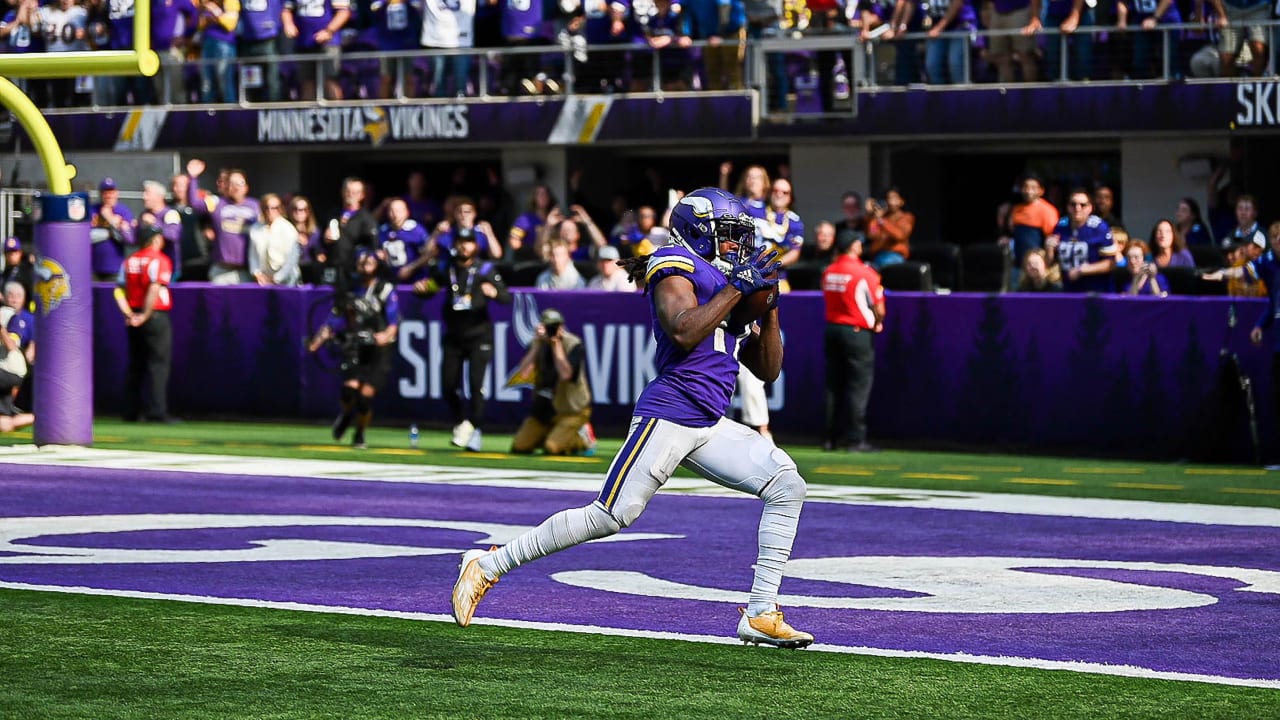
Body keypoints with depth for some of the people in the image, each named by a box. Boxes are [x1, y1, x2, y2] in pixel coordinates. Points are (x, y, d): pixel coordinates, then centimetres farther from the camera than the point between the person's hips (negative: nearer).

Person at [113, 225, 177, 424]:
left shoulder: (129, 261, 11)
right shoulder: (160, 260, -8)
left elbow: (119, 291, 4)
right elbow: (155, 289, -20)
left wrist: (129, 314, -1)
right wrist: (146, 315, -18)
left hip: (134, 319, 6)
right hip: (156, 317, -6)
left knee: (136, 365, 13)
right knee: (158, 364, -4)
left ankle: (130, 412, 14)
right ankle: (156, 412, -9)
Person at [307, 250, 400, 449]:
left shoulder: (385, 290, -3)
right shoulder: (348, 290, 7)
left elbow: (394, 322, -7)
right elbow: (335, 320, 9)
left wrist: (386, 335, -28)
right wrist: (320, 338, -5)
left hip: (377, 349, -2)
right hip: (353, 348, 2)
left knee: (367, 393, -9)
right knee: (351, 387, -17)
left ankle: (359, 435, 15)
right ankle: (346, 415, 19)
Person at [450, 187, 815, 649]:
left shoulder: (728, 283, 21)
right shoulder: (675, 269, -3)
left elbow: (768, 370, 21)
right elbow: (683, 332, -22)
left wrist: (768, 305, 8)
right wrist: (737, 287, -16)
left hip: (710, 428, 8)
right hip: (669, 415, -8)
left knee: (787, 486, -4)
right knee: (611, 516, -11)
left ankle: (762, 615, -3)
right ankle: (487, 566, 0)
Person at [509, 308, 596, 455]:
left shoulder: (574, 345, -16)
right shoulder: (539, 343, 0)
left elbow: (565, 374, -31)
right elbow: (523, 373, -12)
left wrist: (556, 345, -26)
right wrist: (536, 345, -18)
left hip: (572, 410, -6)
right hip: (544, 408, 6)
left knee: (552, 448, -25)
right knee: (519, 447, -2)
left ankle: (582, 439, 4)